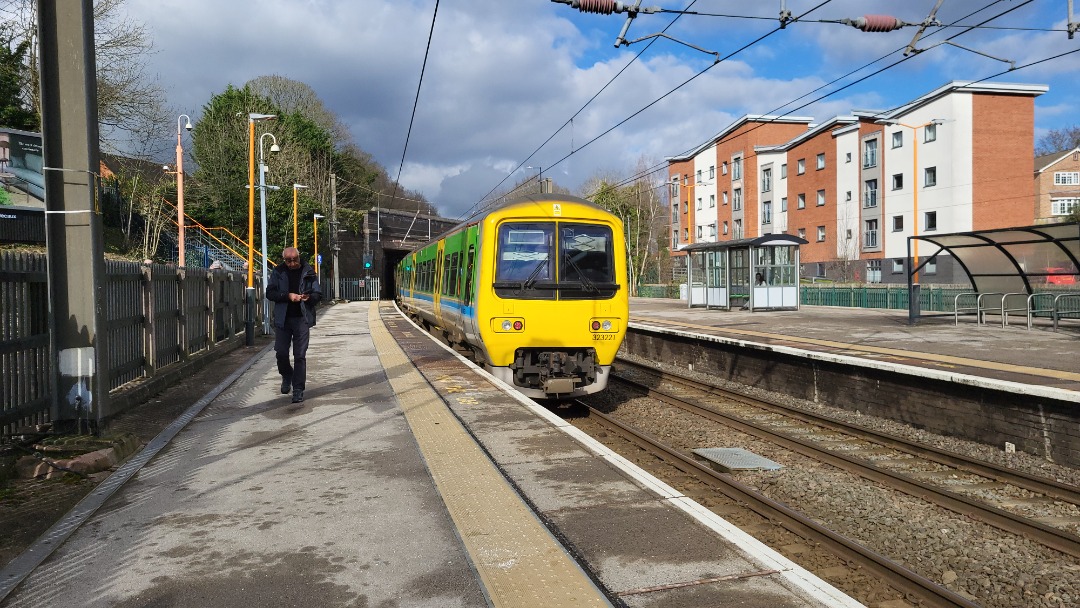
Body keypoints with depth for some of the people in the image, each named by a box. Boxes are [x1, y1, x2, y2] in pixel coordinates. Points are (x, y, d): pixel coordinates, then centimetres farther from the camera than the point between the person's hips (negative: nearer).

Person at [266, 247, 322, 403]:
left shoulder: (308, 272, 1)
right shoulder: (278, 272, 2)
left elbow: (318, 294, 4)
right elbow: (270, 293, -1)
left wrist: (309, 297, -18)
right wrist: (288, 296, -16)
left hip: (302, 318, -1)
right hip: (282, 319, 1)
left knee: (300, 356, -2)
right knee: (281, 352, 3)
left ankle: (298, 390, 5)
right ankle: (286, 377, 33)